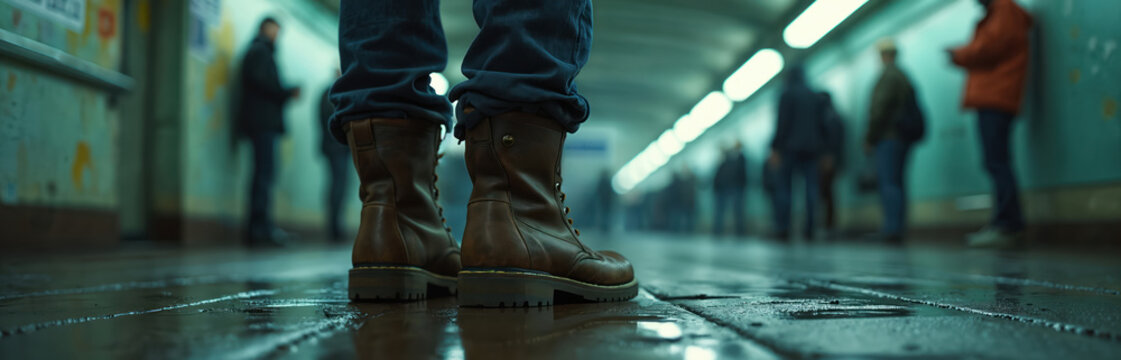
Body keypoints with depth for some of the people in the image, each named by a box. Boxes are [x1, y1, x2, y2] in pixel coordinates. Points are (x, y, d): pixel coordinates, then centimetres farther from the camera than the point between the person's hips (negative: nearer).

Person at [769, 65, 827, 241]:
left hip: (790, 147, -5)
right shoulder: (815, 97, 13)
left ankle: (782, 229, -9)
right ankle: (809, 229, -1)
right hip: (811, 148, 5)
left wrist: (775, 148, -10)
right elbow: (821, 125, 13)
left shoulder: (787, 94, -2)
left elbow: (782, 123, -11)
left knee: (783, 187, -2)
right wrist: (821, 149, 18)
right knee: (811, 187, 3)